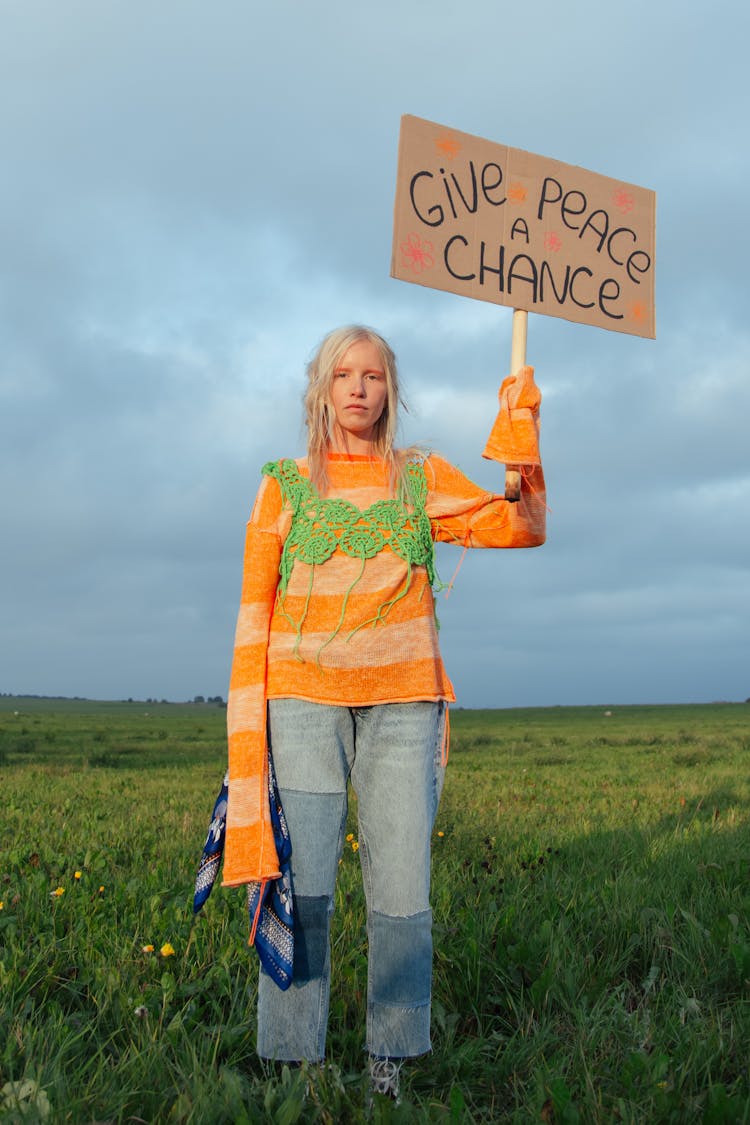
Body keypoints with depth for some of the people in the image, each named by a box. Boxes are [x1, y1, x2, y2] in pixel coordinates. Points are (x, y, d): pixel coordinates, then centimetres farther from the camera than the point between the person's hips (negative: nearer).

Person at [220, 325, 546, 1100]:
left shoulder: (421, 478, 11)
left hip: (402, 703, 1)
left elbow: (523, 528, 3)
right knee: (300, 885, -1)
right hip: (304, 699, -1)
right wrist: (247, 734, 2)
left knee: (402, 888, 1)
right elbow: (256, 607, 8)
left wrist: (522, 441, -13)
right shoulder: (285, 485, 9)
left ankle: (390, 1065, 16)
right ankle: (293, 1065, 12)